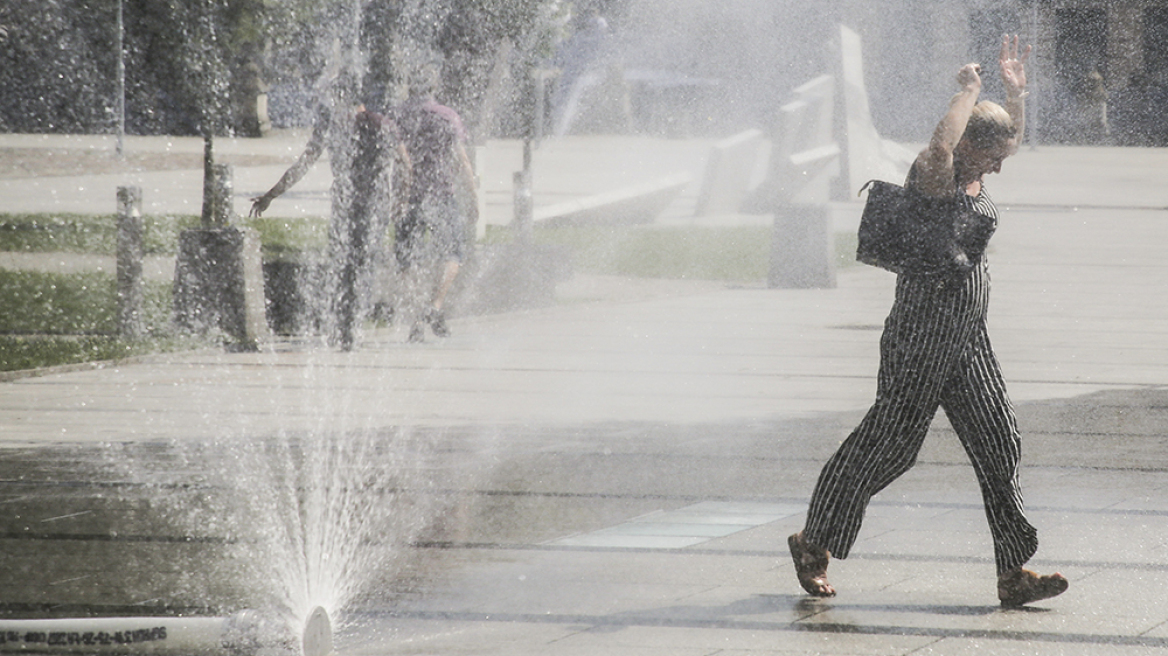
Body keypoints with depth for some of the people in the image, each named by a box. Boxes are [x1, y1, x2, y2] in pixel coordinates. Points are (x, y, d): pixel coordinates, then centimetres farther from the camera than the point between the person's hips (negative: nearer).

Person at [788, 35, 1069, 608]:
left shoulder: (970, 175, 10)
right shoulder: (931, 175, -15)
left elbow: (1013, 135, 29)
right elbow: (940, 146, -40)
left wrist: (1015, 91, 12)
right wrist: (968, 93, -26)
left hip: (968, 338, 9)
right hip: (921, 339, -9)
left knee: (998, 447, 2)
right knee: (887, 443, 1)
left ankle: (1014, 574, 2)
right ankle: (814, 543, 19)